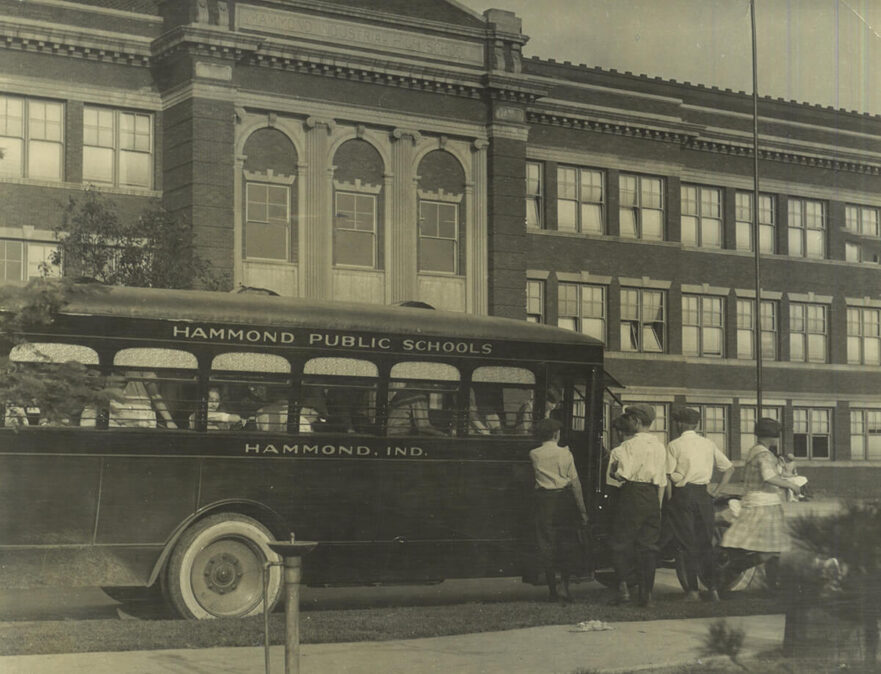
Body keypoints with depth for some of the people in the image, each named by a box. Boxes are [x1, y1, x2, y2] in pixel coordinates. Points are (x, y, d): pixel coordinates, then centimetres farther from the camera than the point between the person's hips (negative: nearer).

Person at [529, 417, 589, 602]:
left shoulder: (534, 455, 1)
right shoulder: (565, 453, -3)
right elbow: (575, 482, -4)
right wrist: (582, 509, 0)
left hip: (544, 501, 1)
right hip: (564, 499, -1)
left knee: (546, 545, 6)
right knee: (568, 542, 9)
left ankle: (552, 590, 8)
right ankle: (564, 586, -1)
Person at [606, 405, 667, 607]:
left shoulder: (629, 445, -10)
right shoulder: (660, 446, 9)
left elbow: (620, 475, -17)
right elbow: (662, 481, 11)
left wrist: (613, 469, 5)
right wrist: (658, 506, 16)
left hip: (632, 496, -5)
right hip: (652, 497, 6)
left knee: (621, 544, 5)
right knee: (648, 546, 8)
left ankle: (623, 588, -3)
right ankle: (647, 594, 8)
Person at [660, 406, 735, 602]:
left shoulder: (674, 445, -4)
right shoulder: (709, 444, 9)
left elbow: (668, 477, -8)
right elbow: (729, 468, 11)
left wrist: (670, 501, -3)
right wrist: (715, 490, 10)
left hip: (682, 493, -4)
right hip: (703, 494, 4)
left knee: (687, 542, 1)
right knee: (706, 542, 9)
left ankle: (693, 590, 0)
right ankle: (712, 588, 4)